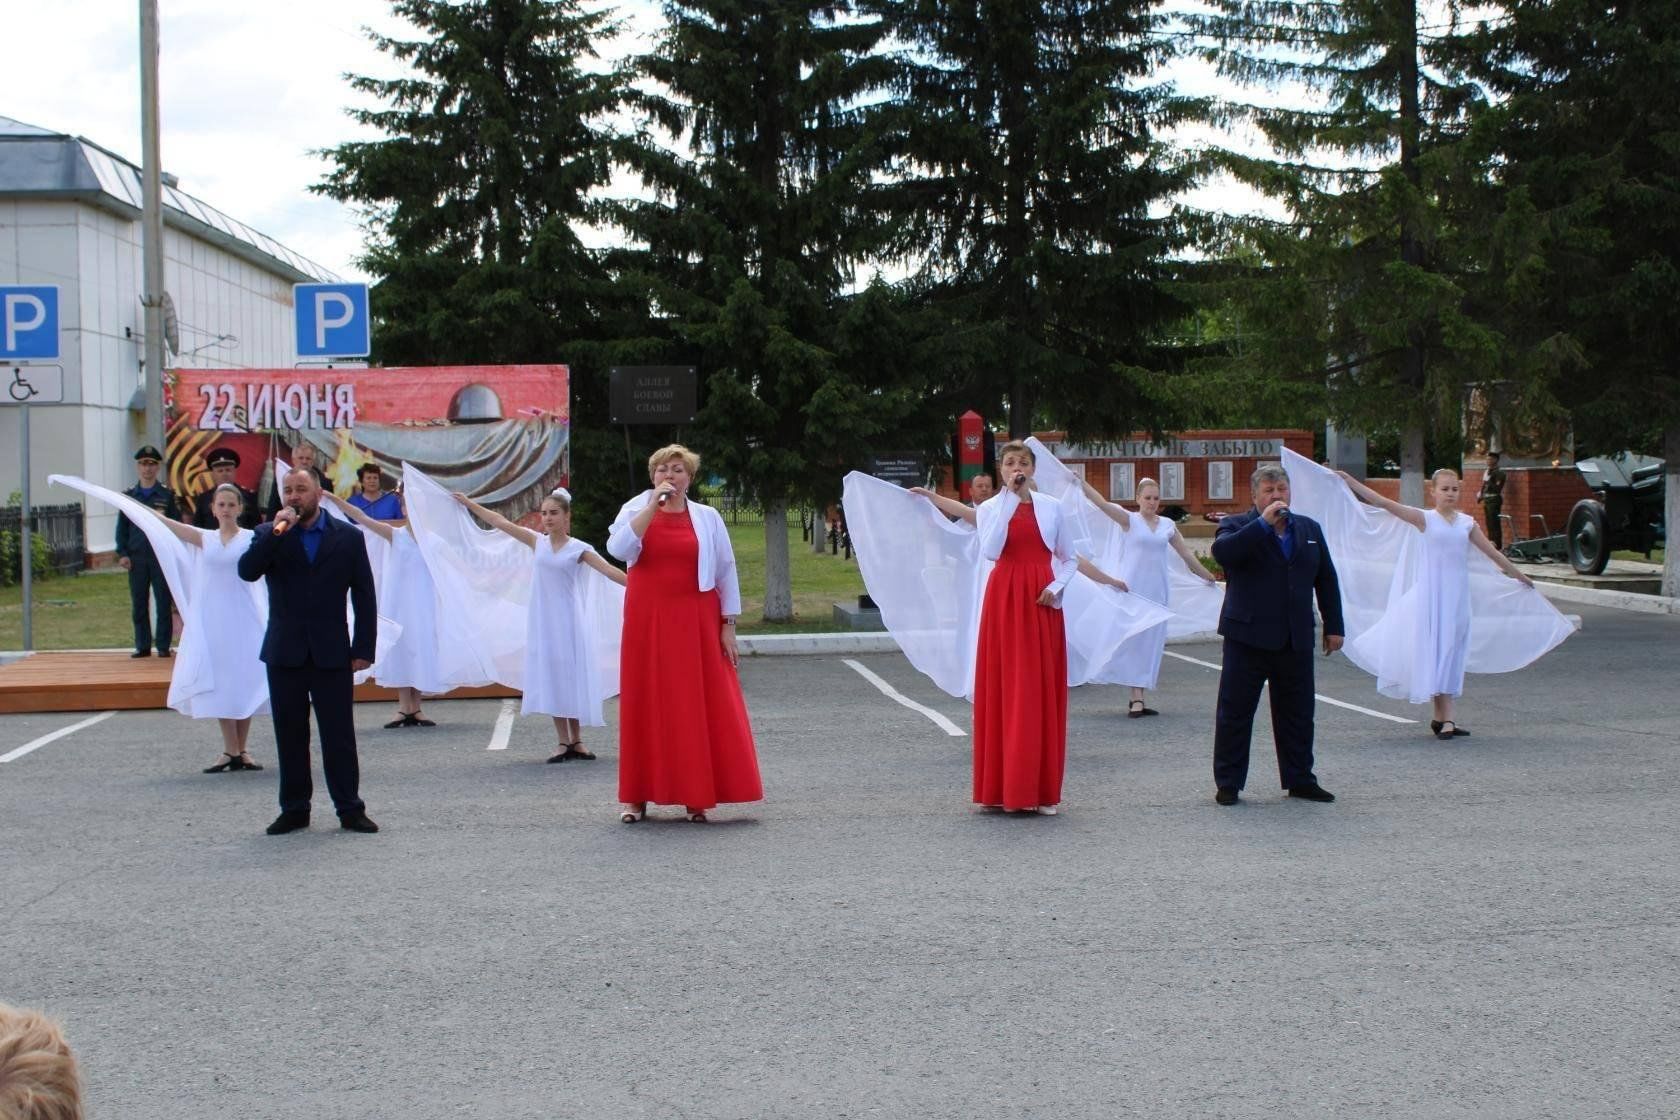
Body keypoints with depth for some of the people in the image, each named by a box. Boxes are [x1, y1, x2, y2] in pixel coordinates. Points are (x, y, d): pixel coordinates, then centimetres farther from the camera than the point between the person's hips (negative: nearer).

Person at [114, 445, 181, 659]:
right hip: (136, 558, 2)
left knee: (163, 602, 0)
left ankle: (163, 646, 6)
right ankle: (142, 645, 11)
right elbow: (122, 527, 9)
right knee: (138, 603, 5)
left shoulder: (167, 495, 3)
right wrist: (122, 554, 0)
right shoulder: (128, 495, 9)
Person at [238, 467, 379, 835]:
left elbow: (364, 596, 4)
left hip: (331, 652, -1)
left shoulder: (348, 537, 3)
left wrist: (363, 648, -1)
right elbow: (247, 571, -12)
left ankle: (349, 808, 7)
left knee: (339, 733, 0)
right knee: (290, 734, 7)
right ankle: (294, 809, 15)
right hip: (285, 652, 1)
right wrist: (276, 533, -19)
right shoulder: (269, 535, 6)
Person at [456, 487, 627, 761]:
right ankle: (563, 742, 5)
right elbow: (502, 523, 6)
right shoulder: (538, 542, 4)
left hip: (567, 620, -3)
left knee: (571, 677, 2)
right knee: (550, 679, 2)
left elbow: (610, 571, -10)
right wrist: (469, 503, 7)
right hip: (542, 620, 3)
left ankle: (576, 740, 11)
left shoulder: (578, 548, -4)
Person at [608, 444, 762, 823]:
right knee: (646, 704, 1)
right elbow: (618, 549, -15)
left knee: (700, 705, -2)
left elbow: (726, 572, 6)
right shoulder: (635, 510, 4)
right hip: (648, 622, 0)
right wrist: (653, 505, -17)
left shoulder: (707, 517, 5)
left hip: (697, 622, 0)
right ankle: (636, 796, 8)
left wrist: (728, 626, 0)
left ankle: (697, 797, 6)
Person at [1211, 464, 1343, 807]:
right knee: (1235, 711, 1)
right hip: (1249, 635, -4)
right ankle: (1227, 783, 9)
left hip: (1296, 638, 4)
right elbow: (1222, 552, -24)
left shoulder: (1310, 529, 13)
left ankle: (1300, 779, 21)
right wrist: (1264, 523, -22)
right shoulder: (1238, 527, -1)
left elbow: (1327, 580, 16)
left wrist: (1333, 626, 12)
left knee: (1297, 712, 10)